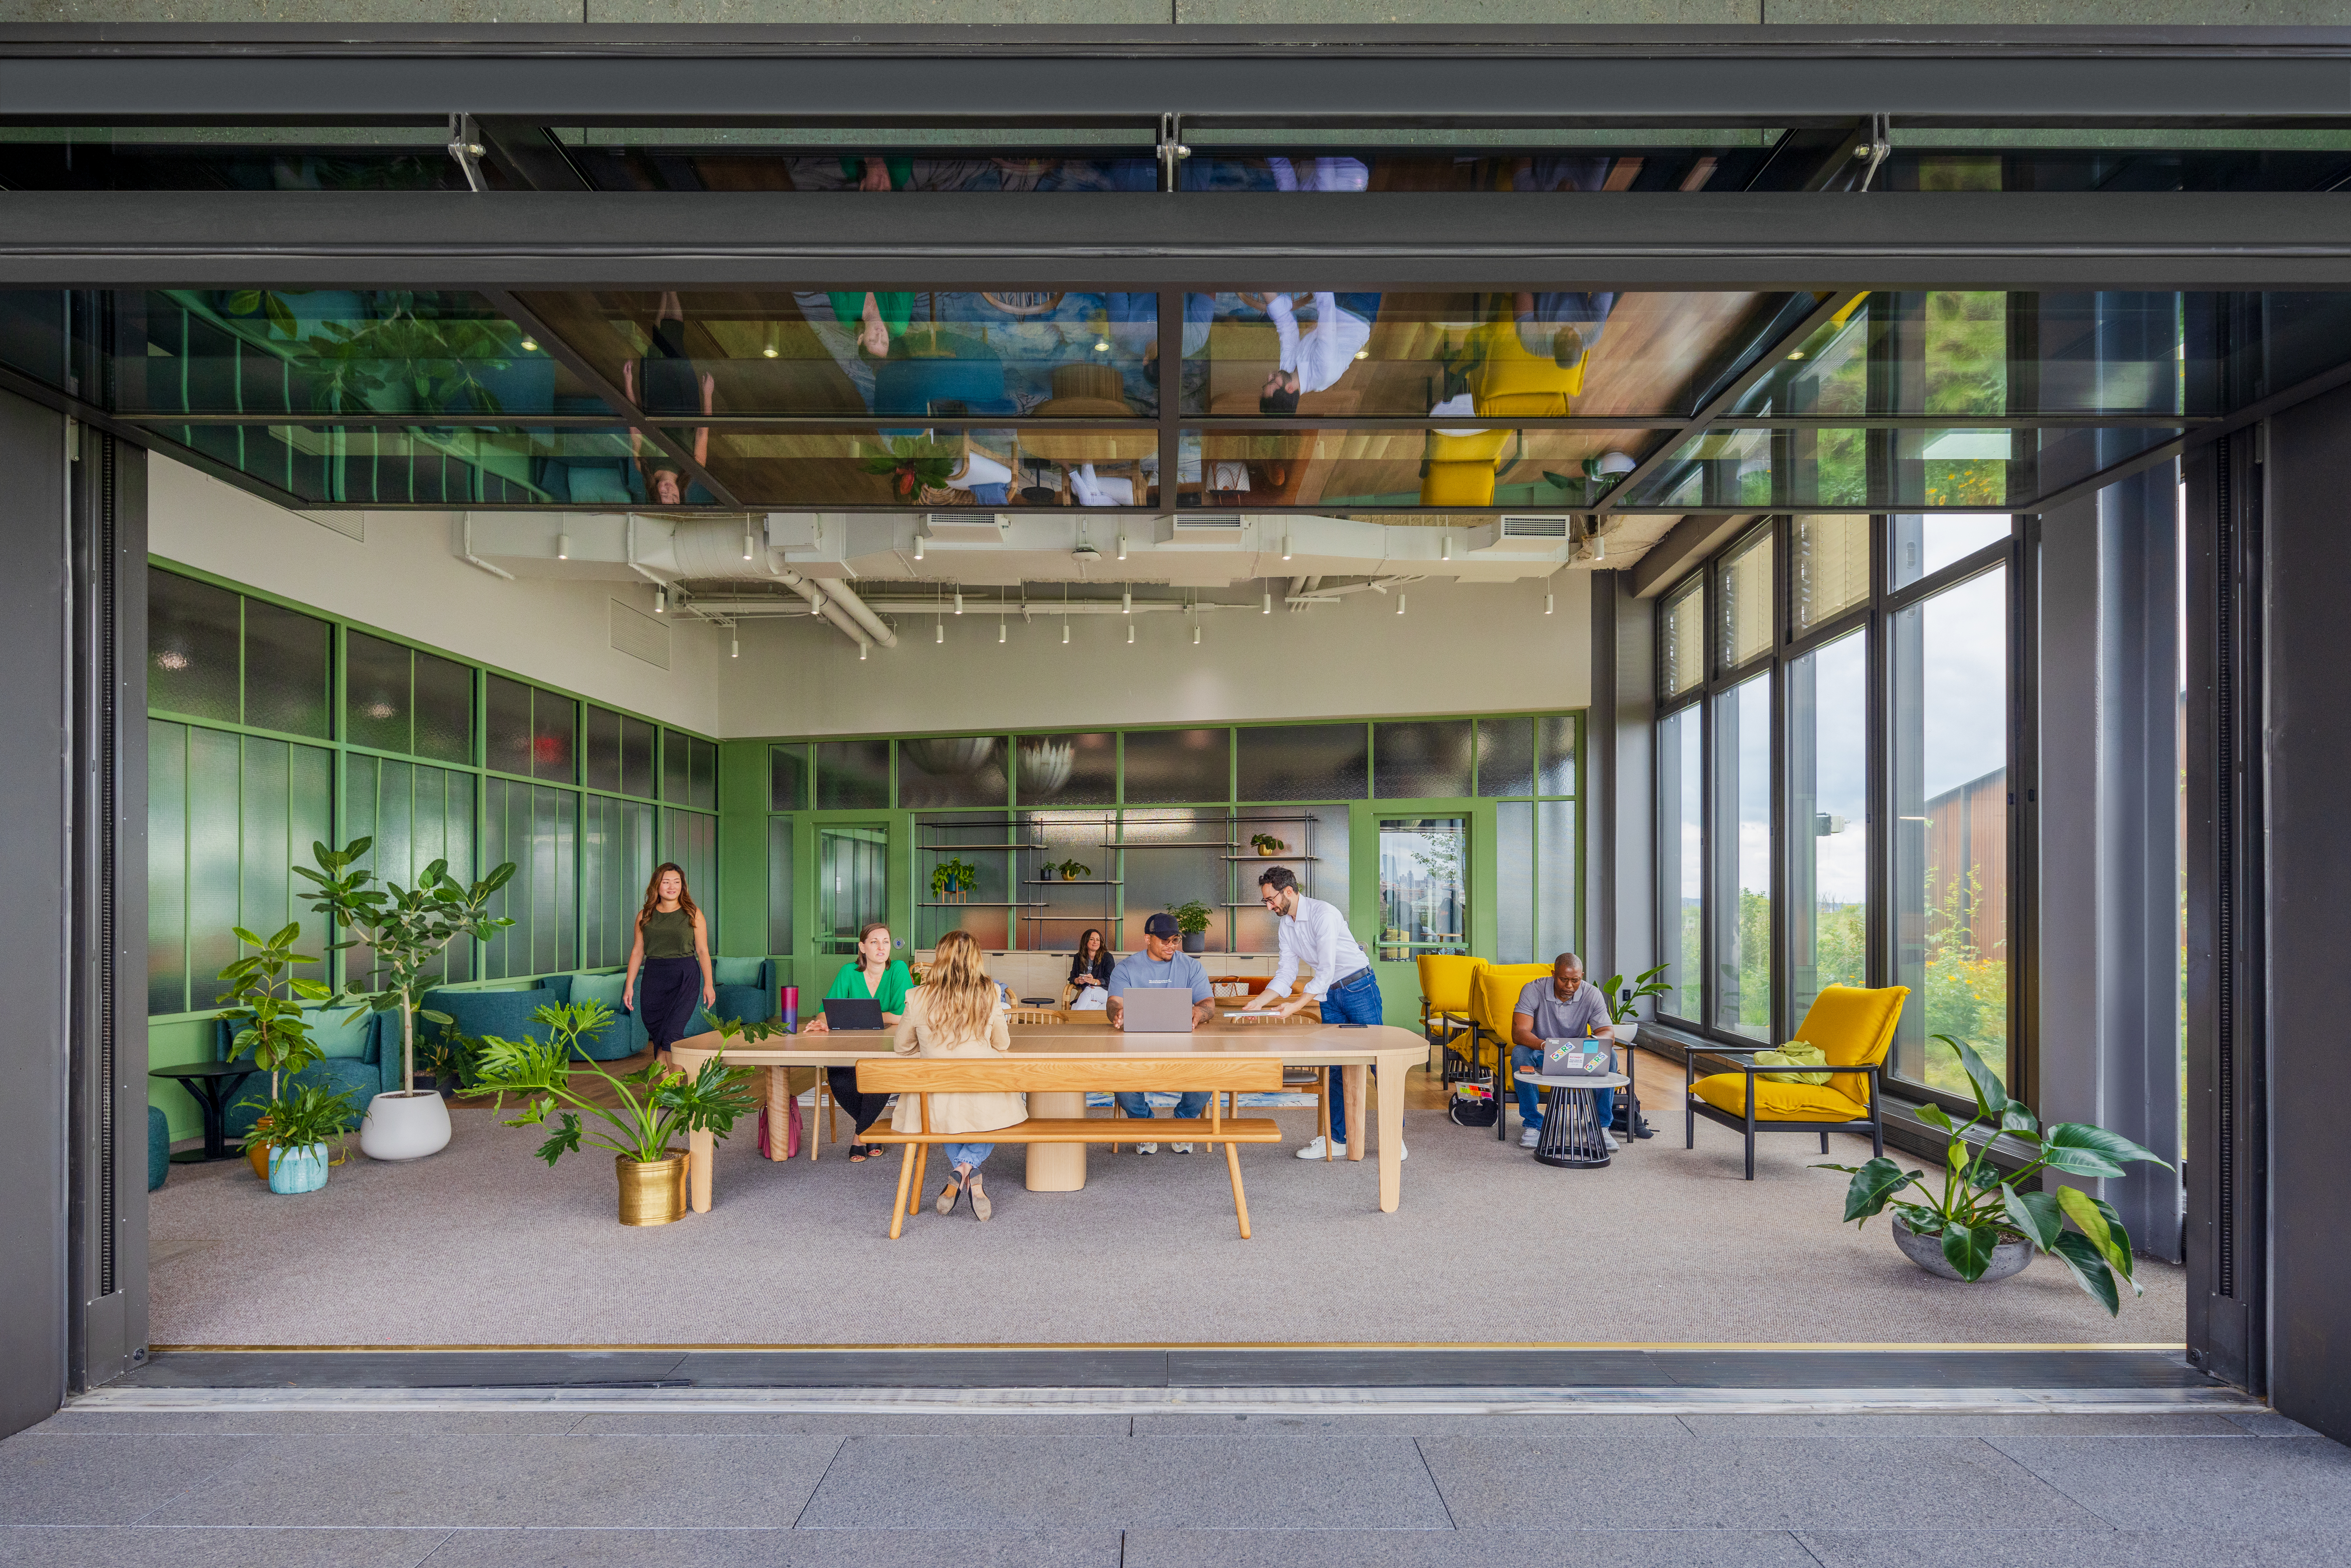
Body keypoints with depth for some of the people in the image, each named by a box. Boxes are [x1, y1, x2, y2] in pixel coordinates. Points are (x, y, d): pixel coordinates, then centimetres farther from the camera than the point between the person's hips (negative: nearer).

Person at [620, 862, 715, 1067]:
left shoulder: (693, 914, 3)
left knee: (671, 1036, -12)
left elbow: (703, 951, 3)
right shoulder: (645, 916, 10)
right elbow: (637, 951, 12)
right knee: (657, 1035, 2)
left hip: (684, 977, -3)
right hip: (653, 977, 3)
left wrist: (708, 984, -2)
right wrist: (629, 985, 6)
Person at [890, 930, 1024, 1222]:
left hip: (936, 1108, 2)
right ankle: (968, 1165, 9)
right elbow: (1003, 1045, 7)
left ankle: (960, 1172, 18)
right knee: (1015, 1096, 32)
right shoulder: (988, 996, -7)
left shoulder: (920, 998, -7)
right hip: (983, 1104, -1)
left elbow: (901, 1047, 8)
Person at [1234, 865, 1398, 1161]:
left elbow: (1326, 971, -27)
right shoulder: (1285, 924, 2)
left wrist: (1295, 1006, -31)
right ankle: (1336, 1139, 12)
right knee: (1334, 1066, 7)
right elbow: (1286, 973, 3)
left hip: (1358, 987, -7)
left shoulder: (1323, 914, -23)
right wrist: (1256, 1004, -9)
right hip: (1328, 995, 7)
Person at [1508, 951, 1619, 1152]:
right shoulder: (1533, 990, -19)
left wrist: (1594, 1042, -44)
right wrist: (1545, 1045, -49)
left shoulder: (1592, 995, -12)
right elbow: (1518, 1033, -28)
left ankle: (1601, 1125, -14)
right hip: (1542, 1054, -2)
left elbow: (1609, 1034, -18)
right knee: (1520, 1053, -34)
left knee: (1609, 1055, -26)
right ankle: (1533, 1124, -23)